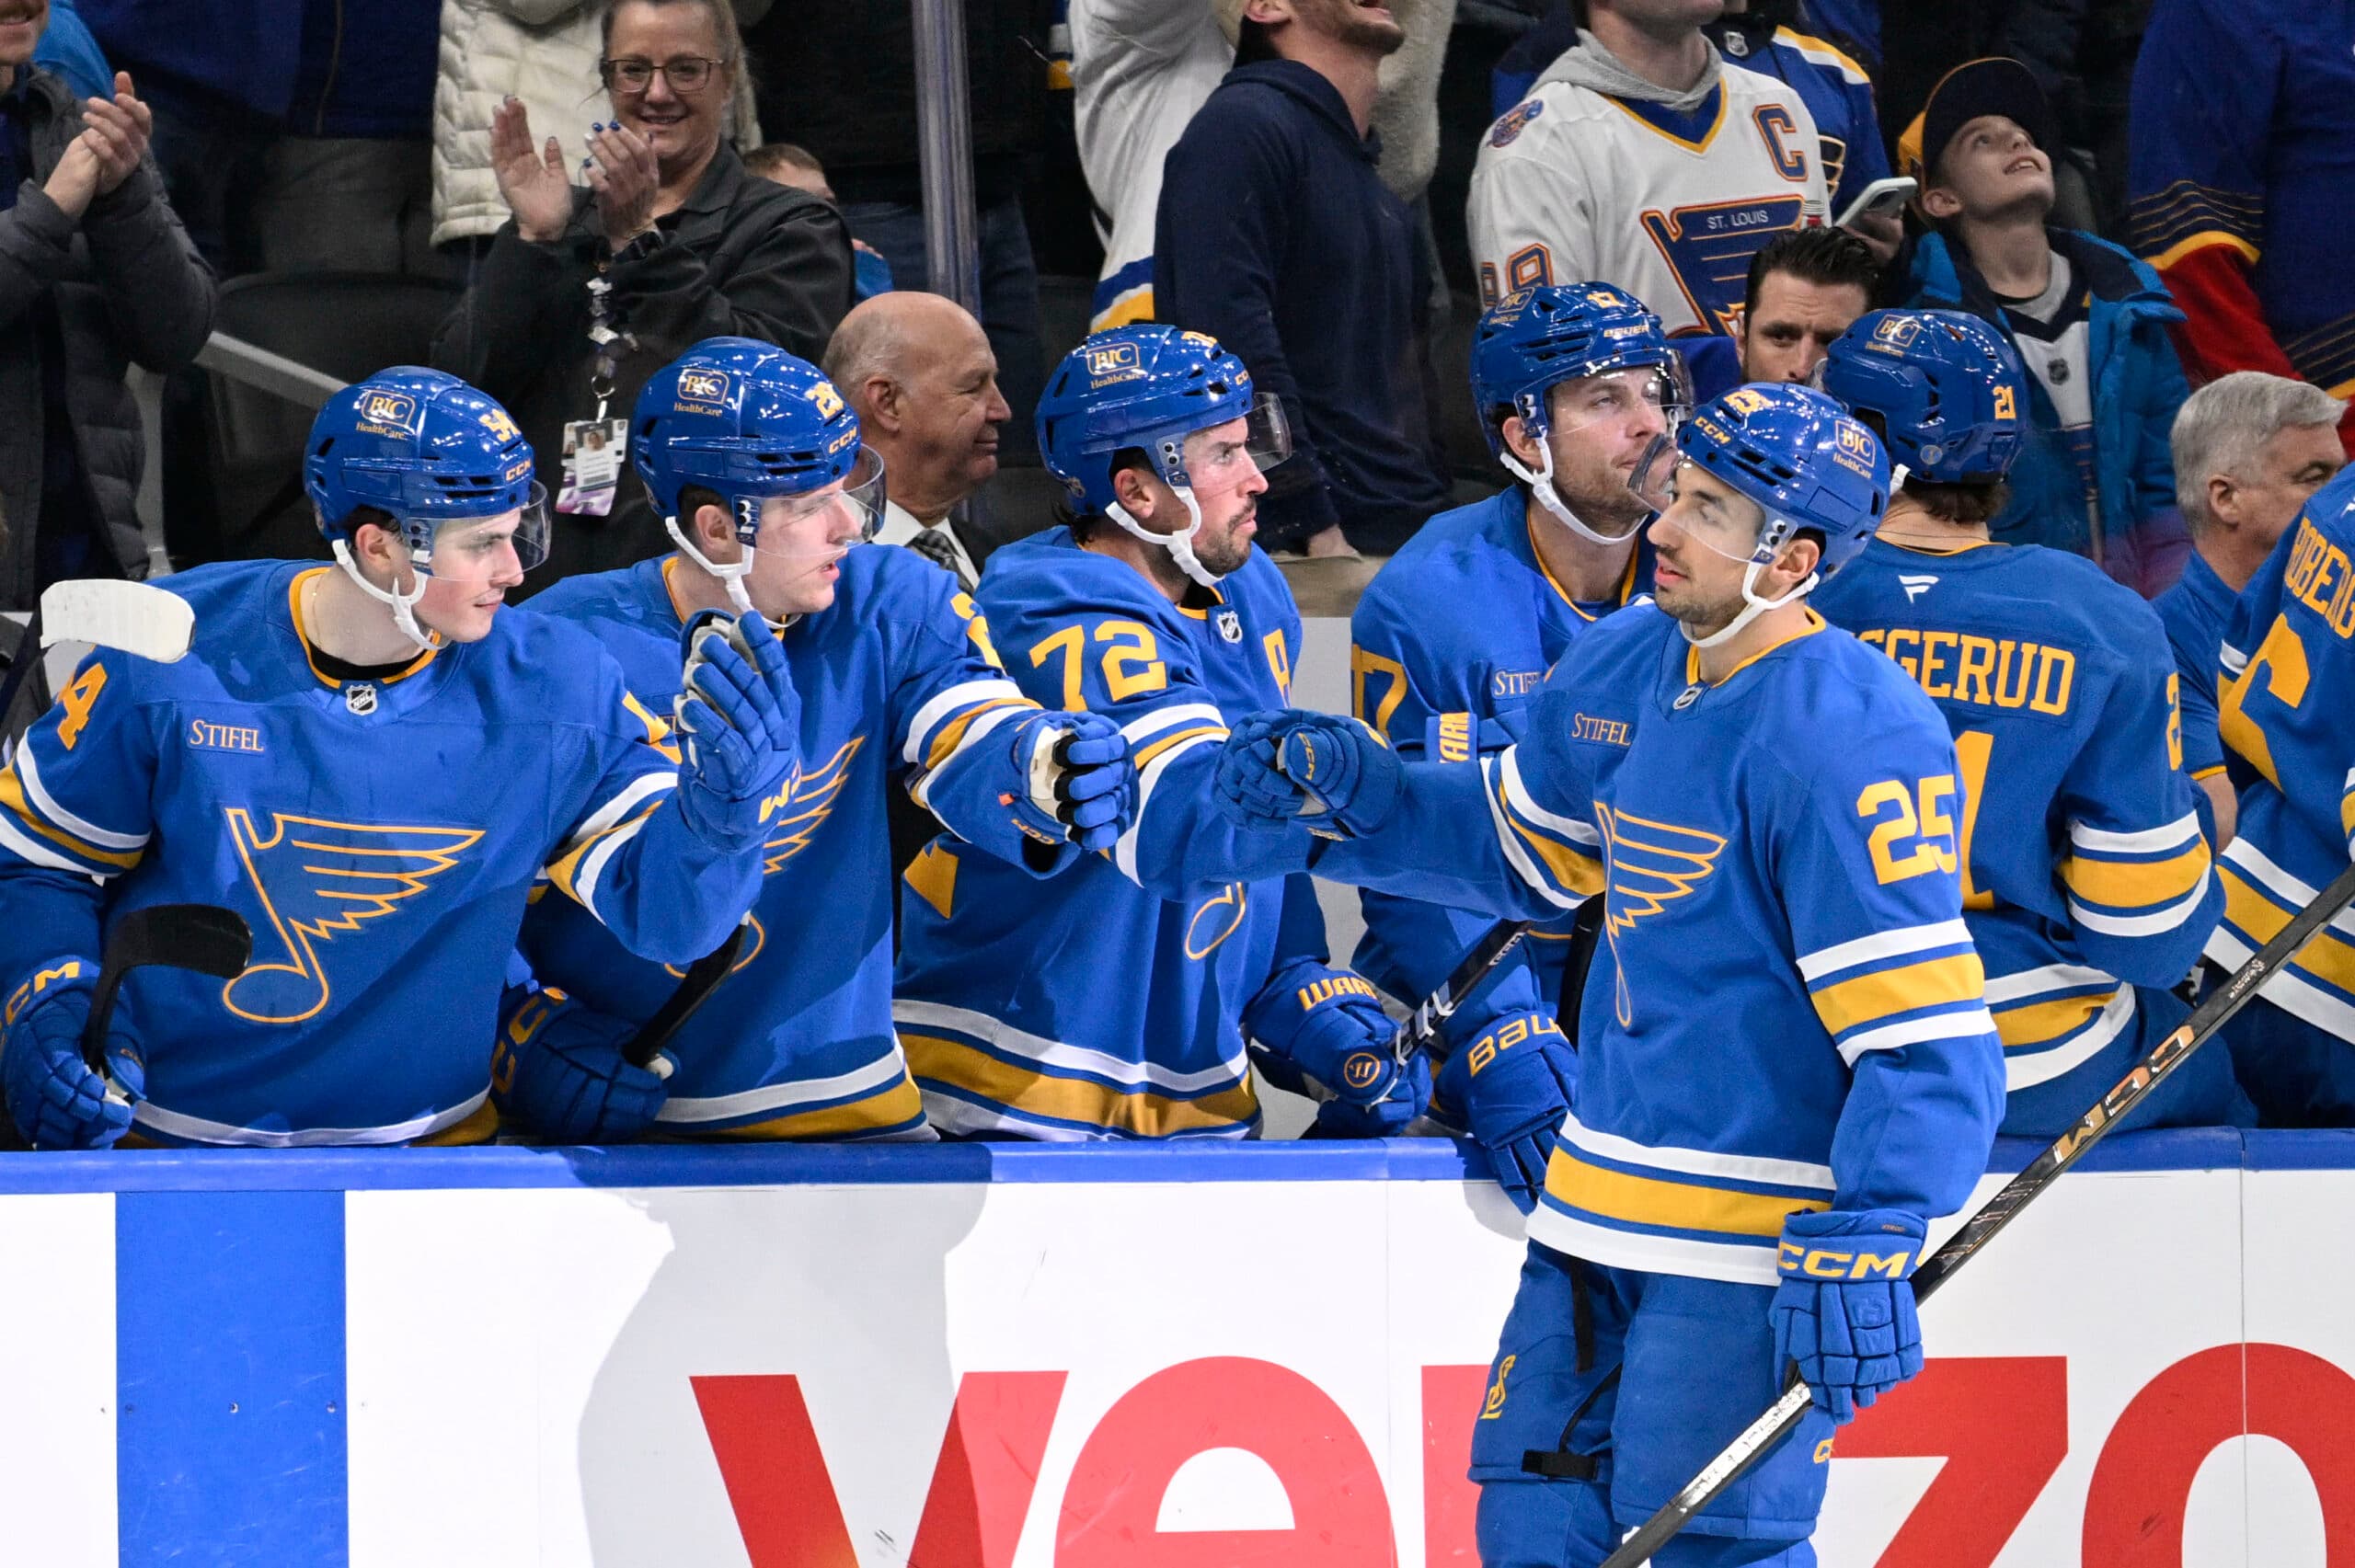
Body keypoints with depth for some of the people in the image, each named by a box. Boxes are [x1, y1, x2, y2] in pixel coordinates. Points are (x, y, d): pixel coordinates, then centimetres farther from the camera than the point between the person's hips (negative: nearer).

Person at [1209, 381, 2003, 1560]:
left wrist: (1864, 1254, -31)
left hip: (1756, 1235, -9)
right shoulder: (1623, 669, 5)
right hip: (1600, 1206, 9)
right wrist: (1350, 793, 6)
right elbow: (1514, 844, 24)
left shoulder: (1851, 742, -21)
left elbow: (1923, 1037, -24)